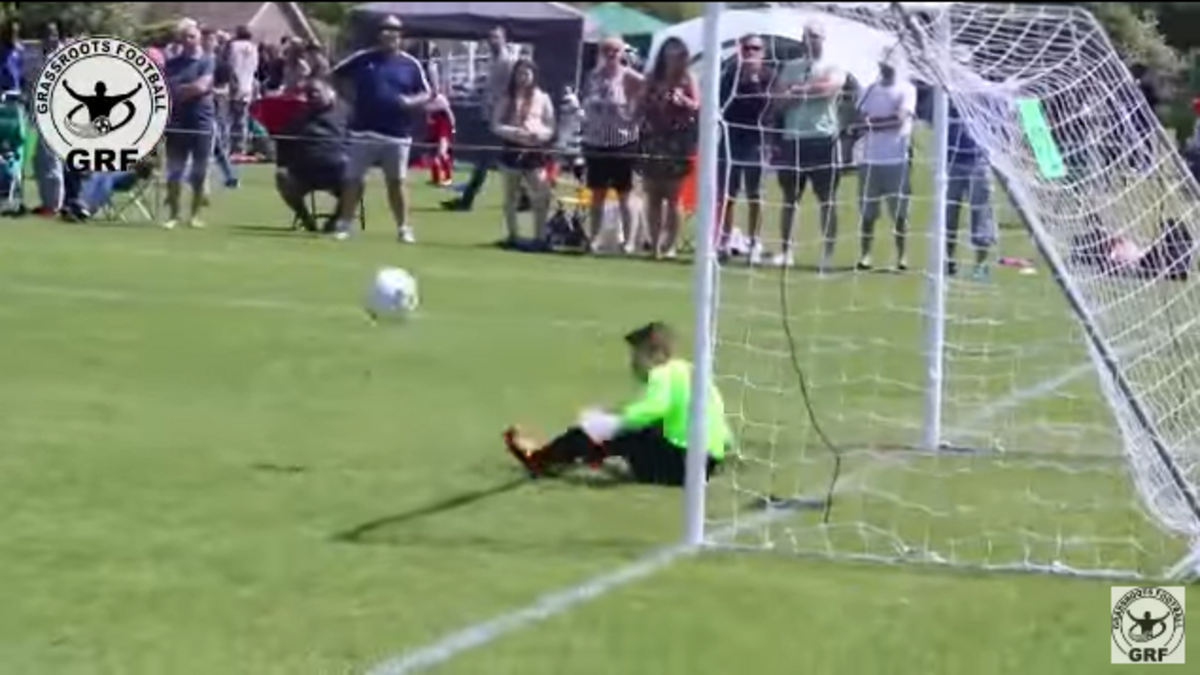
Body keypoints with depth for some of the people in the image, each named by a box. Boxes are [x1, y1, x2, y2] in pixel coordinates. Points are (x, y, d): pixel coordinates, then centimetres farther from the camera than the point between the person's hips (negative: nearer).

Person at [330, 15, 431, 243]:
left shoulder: (411, 64, 4)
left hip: (397, 135, 0)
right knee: (353, 179, 3)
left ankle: (403, 228, 10)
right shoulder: (363, 59, 2)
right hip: (364, 132, 0)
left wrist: (412, 101, -13)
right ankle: (344, 224, 12)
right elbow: (333, 77, 8)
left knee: (396, 182, 4)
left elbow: (427, 94, 9)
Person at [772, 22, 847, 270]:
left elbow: (830, 86, -17)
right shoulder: (790, 67, 14)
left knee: (827, 198, -1)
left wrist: (799, 90, -8)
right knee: (790, 197, 6)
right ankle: (785, 249, 10)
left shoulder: (833, 67, 4)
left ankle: (828, 251, 1)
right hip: (793, 138, 4)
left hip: (822, 138, -4)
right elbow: (780, 99, 4)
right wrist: (812, 90, -11)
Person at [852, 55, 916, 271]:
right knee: (867, 211, 3)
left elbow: (901, 119, -13)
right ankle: (865, 254, 7)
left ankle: (901, 255, 5)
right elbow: (860, 120, 6)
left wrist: (872, 122, -9)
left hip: (897, 158, -4)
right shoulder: (870, 90, 13)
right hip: (870, 157, 4)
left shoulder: (906, 89, 0)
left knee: (899, 211, -2)